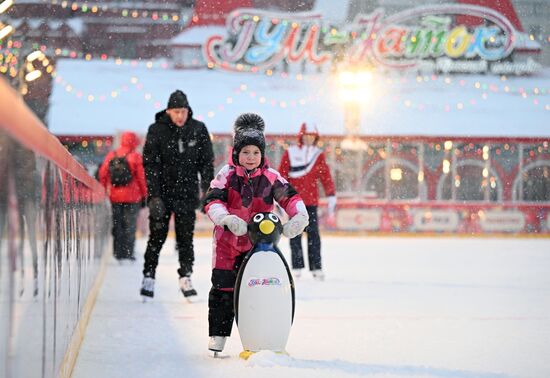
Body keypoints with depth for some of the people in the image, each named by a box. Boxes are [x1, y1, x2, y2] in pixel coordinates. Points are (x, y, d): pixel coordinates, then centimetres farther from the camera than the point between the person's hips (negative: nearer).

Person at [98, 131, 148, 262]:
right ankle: (128, 253, -1)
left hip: (115, 197, 4)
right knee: (130, 226, 2)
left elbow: (103, 174, 4)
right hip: (132, 197, -4)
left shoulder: (111, 156, 4)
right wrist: (144, 195, 1)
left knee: (117, 225, 12)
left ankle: (118, 253, 13)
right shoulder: (135, 156, -8)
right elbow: (141, 178, -8)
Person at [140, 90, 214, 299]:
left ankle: (185, 278, 11)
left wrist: (208, 190, -1)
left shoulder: (198, 130, -1)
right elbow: (150, 164, -7)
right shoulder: (157, 131, -7)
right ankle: (148, 277, 9)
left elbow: (206, 161, 5)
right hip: (162, 191, -1)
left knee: (186, 236, 4)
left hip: (187, 192, 1)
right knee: (157, 235, 1)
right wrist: (154, 195, -13)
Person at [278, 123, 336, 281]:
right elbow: (281, 176, 1)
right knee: (295, 234, 1)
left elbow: (326, 177, 7)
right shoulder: (290, 153, 1)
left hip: (311, 200, 1)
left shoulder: (319, 155, 7)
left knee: (313, 234, -1)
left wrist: (331, 198, 2)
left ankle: (316, 268, 1)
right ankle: (297, 267, 5)